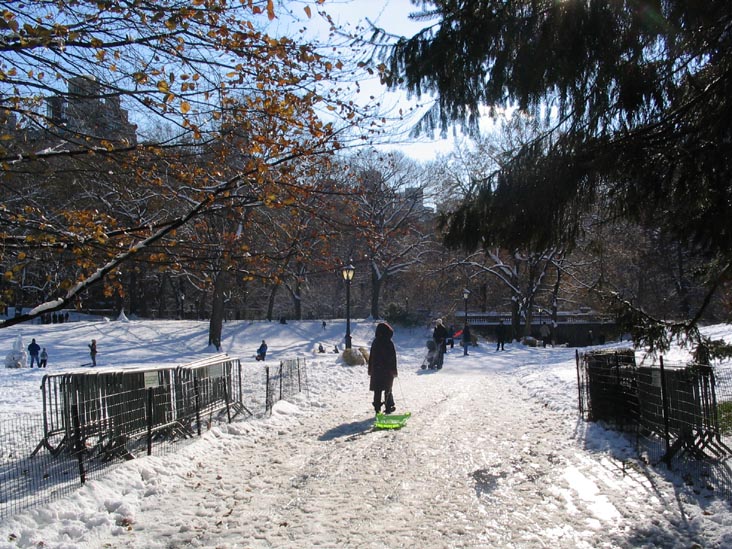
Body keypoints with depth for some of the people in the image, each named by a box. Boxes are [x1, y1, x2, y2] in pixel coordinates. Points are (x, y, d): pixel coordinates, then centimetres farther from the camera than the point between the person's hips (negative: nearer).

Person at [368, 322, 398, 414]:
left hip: (376, 371, 3)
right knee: (388, 389, 10)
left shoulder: (375, 342, -1)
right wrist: (394, 371, -2)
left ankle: (377, 408, 5)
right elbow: (393, 358, -10)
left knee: (377, 390, 7)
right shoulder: (389, 343, -13)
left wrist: (370, 370, 13)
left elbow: (371, 357, 5)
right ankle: (388, 407, 12)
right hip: (387, 371, -3)